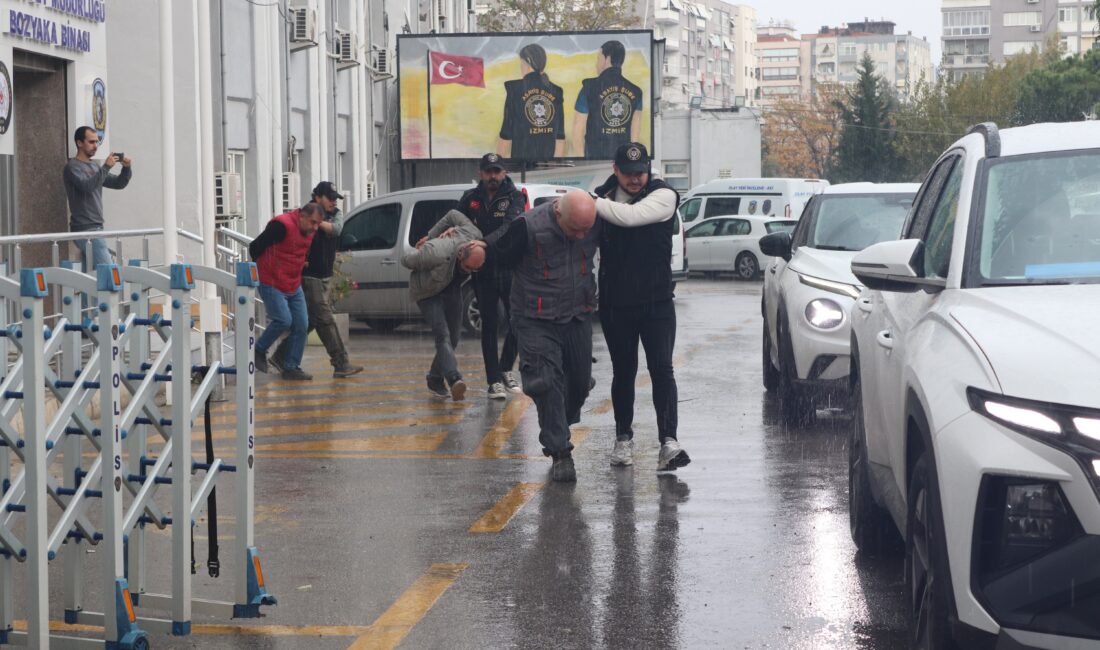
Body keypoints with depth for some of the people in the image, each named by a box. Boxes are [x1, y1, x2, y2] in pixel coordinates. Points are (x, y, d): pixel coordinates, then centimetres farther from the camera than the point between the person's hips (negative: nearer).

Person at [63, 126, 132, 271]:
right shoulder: (72, 167, -6)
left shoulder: (94, 166, 18)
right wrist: (106, 167, -23)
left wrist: (126, 168, 0)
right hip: (85, 228, -8)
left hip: (96, 227, 8)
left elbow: (118, 183, 17)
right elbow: (88, 186, -23)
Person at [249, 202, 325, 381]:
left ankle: (291, 367, 10)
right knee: (283, 320, -17)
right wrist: (265, 268, -2)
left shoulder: (309, 230, 5)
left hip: (294, 286, 8)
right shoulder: (282, 225, -22)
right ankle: (259, 351, 7)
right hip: (272, 284, -8)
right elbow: (255, 247, -17)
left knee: (301, 325, 2)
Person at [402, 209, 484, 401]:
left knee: (453, 337, 5)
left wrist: (430, 236, 1)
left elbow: (453, 215, -4)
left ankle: (435, 380, 18)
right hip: (428, 292, -6)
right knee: (442, 335, -23)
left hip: (451, 288, 7)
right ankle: (454, 380, -38)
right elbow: (406, 260, -21)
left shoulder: (475, 237, -22)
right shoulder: (436, 254, -39)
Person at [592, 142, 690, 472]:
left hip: (656, 301, -3)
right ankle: (623, 438, 22)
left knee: (662, 370, -10)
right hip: (615, 304, 3)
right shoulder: (604, 197, 4)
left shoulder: (663, 195, -8)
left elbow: (630, 216, -26)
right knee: (623, 372, 11)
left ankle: (668, 440, -15)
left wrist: (590, 201, -22)